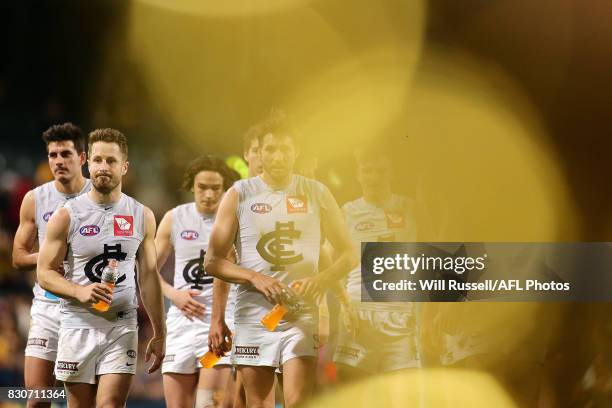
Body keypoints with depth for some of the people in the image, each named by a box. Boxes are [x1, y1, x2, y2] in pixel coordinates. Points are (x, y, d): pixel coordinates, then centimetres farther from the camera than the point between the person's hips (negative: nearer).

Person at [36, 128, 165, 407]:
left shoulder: (142, 217, 6)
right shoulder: (67, 216, -2)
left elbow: (148, 277, 11)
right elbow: (45, 274, -2)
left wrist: (159, 334, 10)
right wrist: (80, 292, -21)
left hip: (122, 327, 1)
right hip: (78, 325, 0)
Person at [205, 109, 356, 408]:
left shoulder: (316, 194, 6)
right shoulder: (239, 195, 4)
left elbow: (348, 254, 9)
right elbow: (213, 261, 3)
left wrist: (321, 280, -11)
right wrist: (255, 278, -14)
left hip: (301, 314, -1)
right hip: (253, 314, 1)